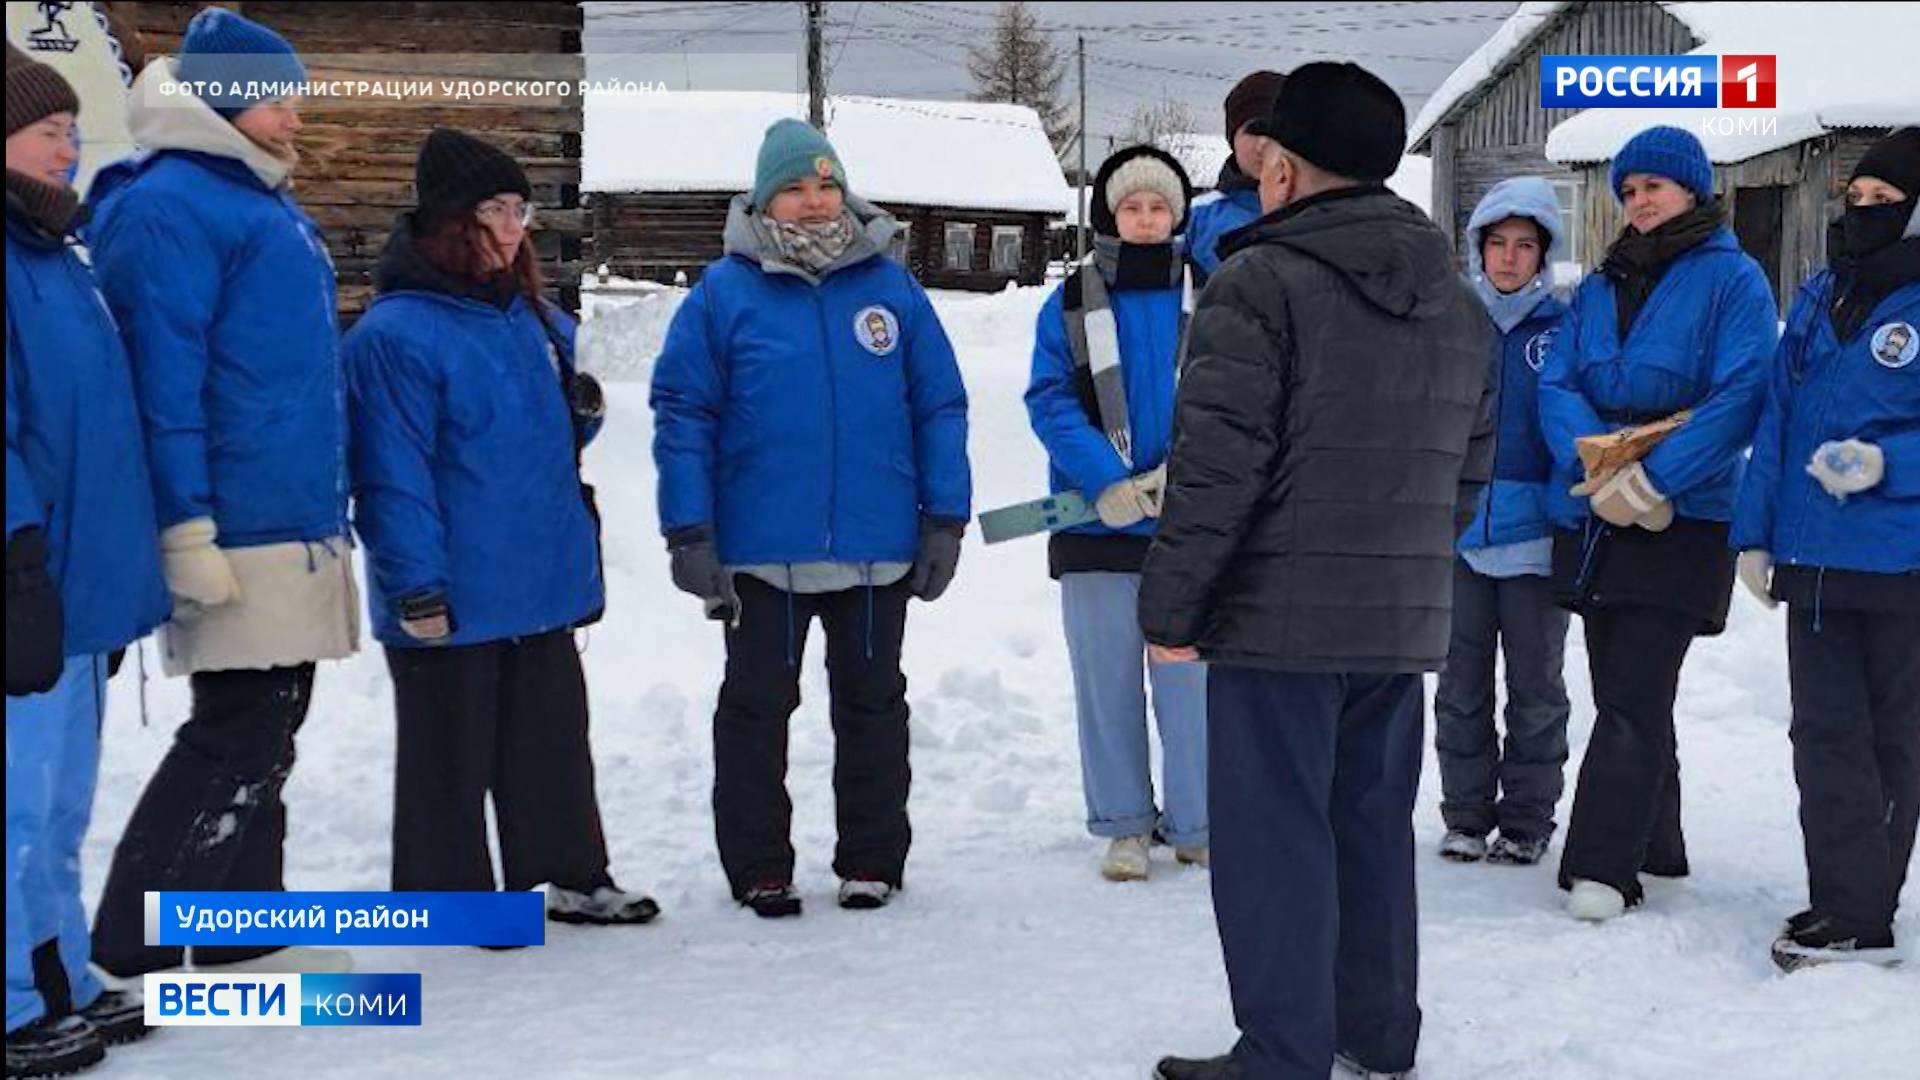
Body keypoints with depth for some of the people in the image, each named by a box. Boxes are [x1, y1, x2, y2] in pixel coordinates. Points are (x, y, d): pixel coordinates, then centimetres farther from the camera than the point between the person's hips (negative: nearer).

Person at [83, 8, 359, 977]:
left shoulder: (267, 208, 19)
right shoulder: (168, 206, -11)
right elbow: (161, 380, -18)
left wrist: (329, 516, 21)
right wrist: (188, 530, -22)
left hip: (296, 531, 10)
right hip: (238, 533, -10)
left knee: (263, 735, 14)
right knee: (235, 741, -8)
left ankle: (248, 935, 24)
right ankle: (126, 953, 0)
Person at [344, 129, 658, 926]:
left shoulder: (535, 319, 11)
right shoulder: (396, 335, -16)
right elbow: (391, 473, -19)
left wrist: (582, 411, 0)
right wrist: (416, 584, -21)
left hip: (544, 581, 8)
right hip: (452, 598, -8)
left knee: (554, 730, 16)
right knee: (450, 748, 5)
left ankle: (570, 874, 29)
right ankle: (449, 892, 19)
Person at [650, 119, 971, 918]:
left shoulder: (891, 288, 3)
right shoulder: (725, 292, -3)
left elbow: (940, 406, 4)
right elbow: (683, 413, -4)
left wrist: (945, 519, -1)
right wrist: (690, 534, -10)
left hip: (879, 549, 2)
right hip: (760, 550, -1)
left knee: (873, 703, 13)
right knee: (757, 706, 9)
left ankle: (873, 859, 26)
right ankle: (758, 867, 21)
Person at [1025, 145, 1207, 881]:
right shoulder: (1072, 302, 5)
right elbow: (1050, 400, -2)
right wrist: (1109, 482, -15)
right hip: (1098, 524, 1)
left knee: (1190, 677, 1)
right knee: (1107, 679, 5)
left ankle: (1196, 826, 13)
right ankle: (1124, 826, 16)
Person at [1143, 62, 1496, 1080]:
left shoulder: (1259, 284, -12)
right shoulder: (1461, 306, 12)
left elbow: (1216, 468, -16)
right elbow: (1469, 469, 17)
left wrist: (1169, 608, -10)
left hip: (1277, 620, -7)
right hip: (1405, 625, 7)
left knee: (1275, 839, 1)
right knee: (1373, 826, 18)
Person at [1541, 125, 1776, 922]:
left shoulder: (1733, 279, -2)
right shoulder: (1599, 287, 15)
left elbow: (1740, 395, -13)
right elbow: (1557, 385, 5)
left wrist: (1654, 479, -20)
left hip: (1682, 522, -6)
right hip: (1592, 520, 6)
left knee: (1633, 700, -11)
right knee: (1621, 692, 12)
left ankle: (1602, 866, -10)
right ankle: (1654, 845, 25)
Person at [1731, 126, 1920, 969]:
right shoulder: (1820, 297, 11)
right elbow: (1777, 418, 12)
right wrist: (1755, 532, 9)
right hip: (1812, 561, 5)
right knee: (1824, 735, 4)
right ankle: (1847, 907, 11)